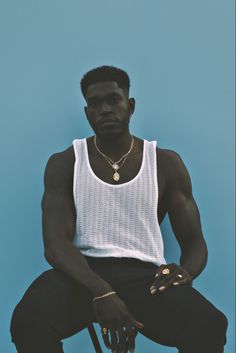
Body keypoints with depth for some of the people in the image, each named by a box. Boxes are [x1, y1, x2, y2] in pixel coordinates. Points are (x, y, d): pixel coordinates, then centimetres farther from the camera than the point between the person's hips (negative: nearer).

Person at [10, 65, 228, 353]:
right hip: (83, 272, 0)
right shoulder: (64, 163, 7)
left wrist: (186, 271, -18)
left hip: (144, 274, 0)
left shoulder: (166, 163, 10)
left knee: (210, 327, -31)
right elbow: (55, 243, -5)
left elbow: (194, 241, 9)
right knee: (27, 322, -33)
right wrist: (101, 291, -25)